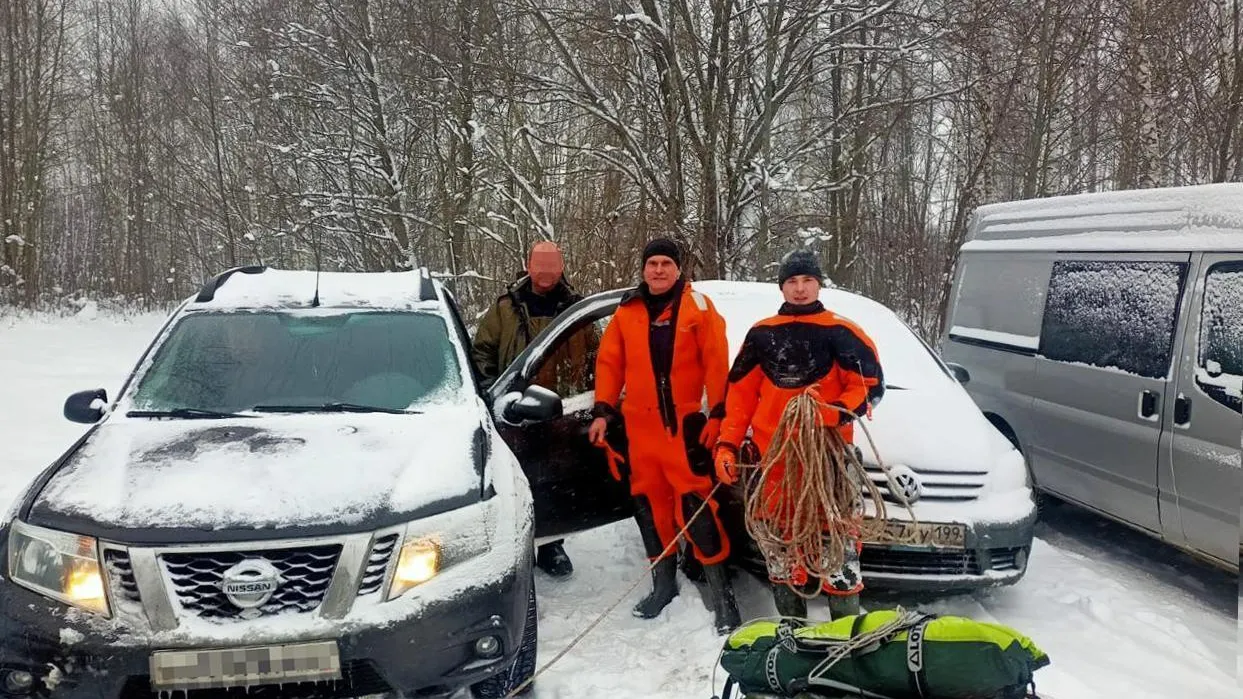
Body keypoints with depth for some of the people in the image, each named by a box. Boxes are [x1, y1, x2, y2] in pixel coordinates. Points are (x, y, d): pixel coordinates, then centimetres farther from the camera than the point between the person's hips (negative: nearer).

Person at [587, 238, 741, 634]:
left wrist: (718, 413, -9)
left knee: (694, 501, -10)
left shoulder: (697, 306, -2)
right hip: (639, 424, 5)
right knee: (649, 500, 11)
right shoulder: (628, 311, 9)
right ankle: (663, 580, 26)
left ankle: (720, 589, -1)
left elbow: (716, 362, -5)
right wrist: (603, 411, 5)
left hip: (684, 422, -4)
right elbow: (609, 362, 11)